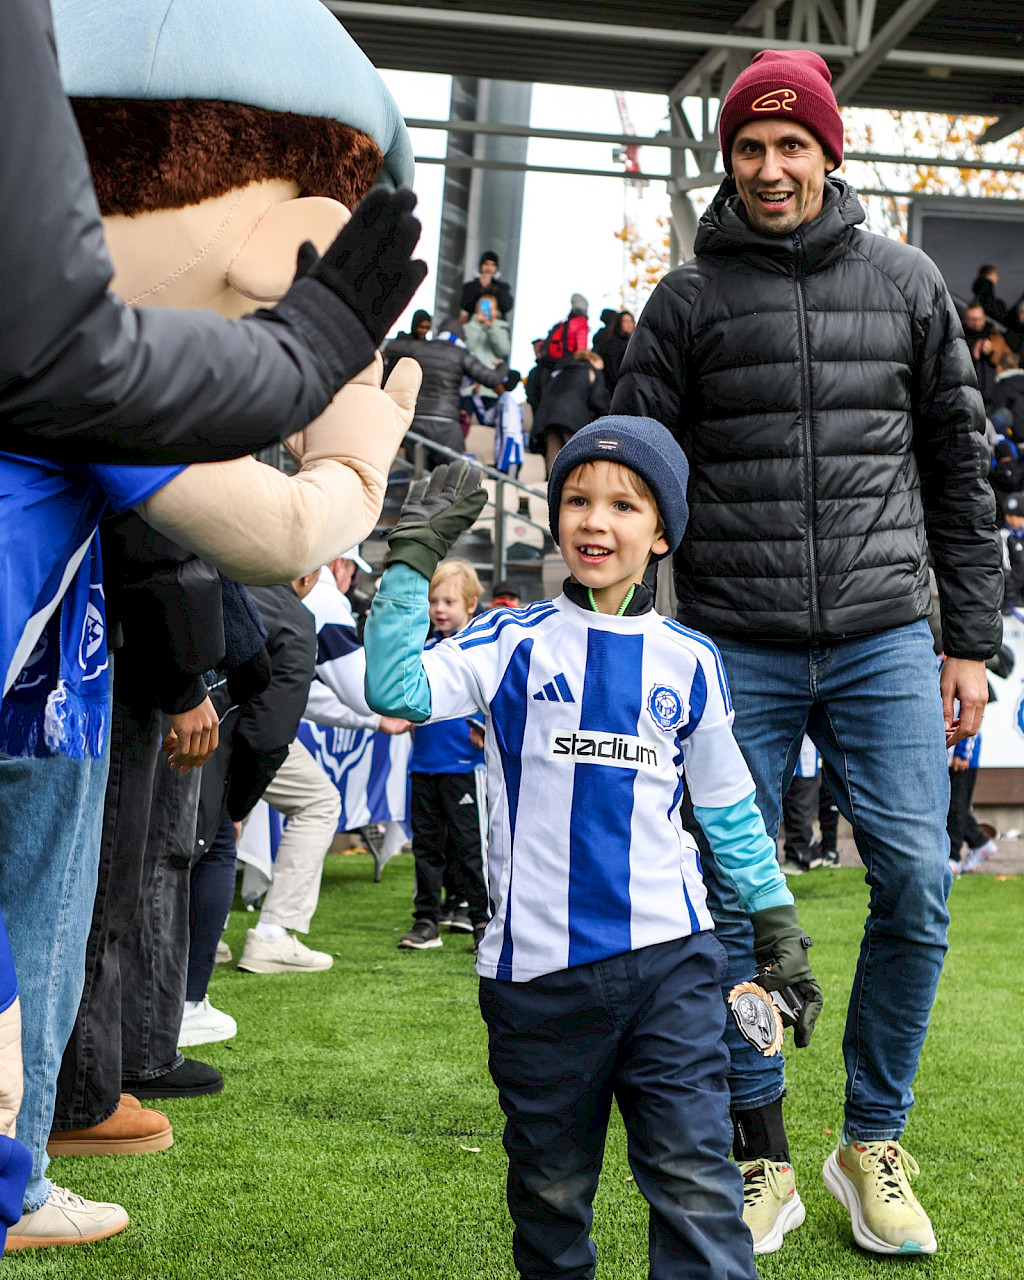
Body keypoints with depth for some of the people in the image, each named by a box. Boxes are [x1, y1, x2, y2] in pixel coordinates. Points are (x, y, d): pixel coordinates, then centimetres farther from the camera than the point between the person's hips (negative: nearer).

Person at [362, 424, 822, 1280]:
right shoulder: (514, 644, 1)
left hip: (669, 958, 1)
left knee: (695, 1180, -5)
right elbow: (397, 690, -16)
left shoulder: (690, 662, 7)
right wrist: (414, 556, -17)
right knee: (551, 1186, 12)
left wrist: (780, 933, 14)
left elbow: (730, 811, 15)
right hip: (536, 965, 0)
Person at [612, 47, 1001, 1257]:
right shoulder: (687, 299, 5)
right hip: (735, 654, -1)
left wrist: (970, 642, 8)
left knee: (915, 886, -4)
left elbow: (957, 469, 11)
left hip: (884, 645, 1)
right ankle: (760, 1156, 18)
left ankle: (873, 1144, 15)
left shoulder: (907, 283, 9)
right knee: (731, 903, 2)